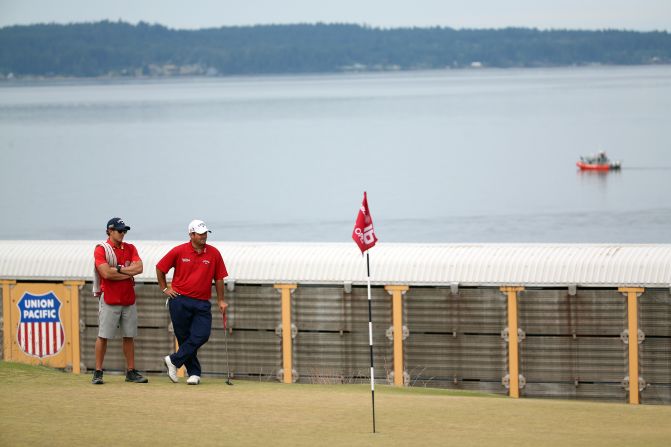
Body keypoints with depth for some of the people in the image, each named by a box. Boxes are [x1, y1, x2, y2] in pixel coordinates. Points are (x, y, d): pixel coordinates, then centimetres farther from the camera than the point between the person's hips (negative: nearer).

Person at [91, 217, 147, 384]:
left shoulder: (130, 248, 11)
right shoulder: (101, 249, -4)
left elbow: (139, 267, -4)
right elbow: (106, 273, -17)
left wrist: (118, 269, -11)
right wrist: (128, 272, -9)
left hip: (128, 300, 5)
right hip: (109, 300, -5)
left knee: (129, 337, 7)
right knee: (103, 336, -4)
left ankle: (131, 372, 12)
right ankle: (98, 373, 0)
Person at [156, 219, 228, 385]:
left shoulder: (214, 253, 4)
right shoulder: (179, 251, -1)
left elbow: (218, 278, 9)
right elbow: (160, 267, 10)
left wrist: (221, 301, 7)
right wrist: (164, 289, 7)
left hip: (202, 304, 1)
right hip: (180, 301, -1)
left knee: (202, 335, -15)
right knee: (184, 338, 2)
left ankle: (173, 360, -3)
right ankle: (194, 373, 12)